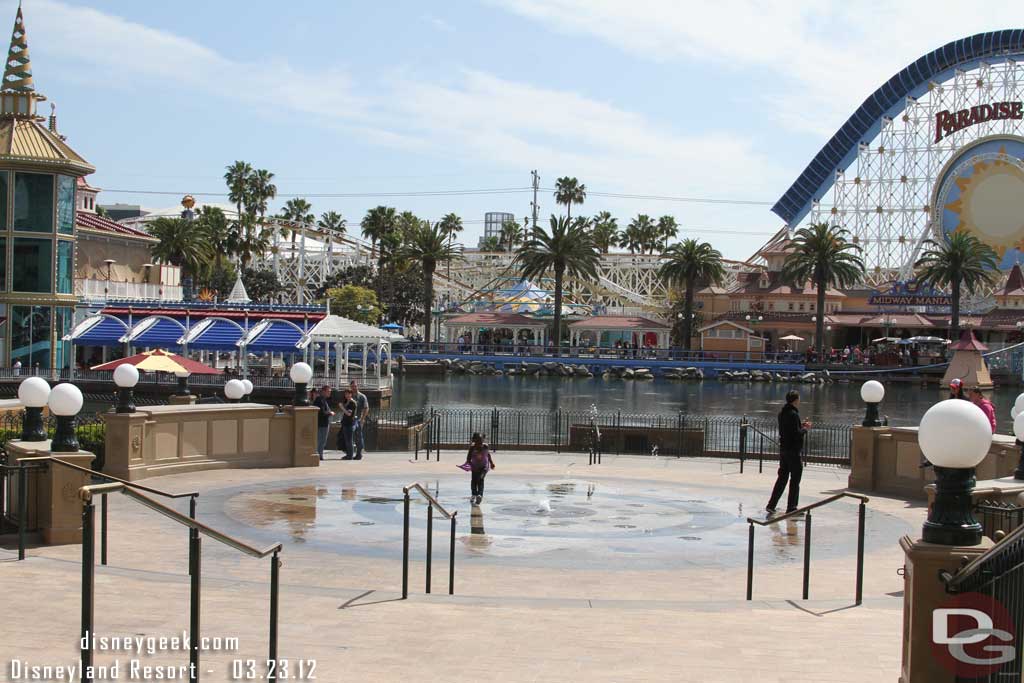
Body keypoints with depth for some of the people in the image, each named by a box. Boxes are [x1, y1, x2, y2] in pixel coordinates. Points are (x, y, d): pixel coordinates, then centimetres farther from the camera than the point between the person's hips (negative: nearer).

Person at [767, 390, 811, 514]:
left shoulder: (782, 413, 10)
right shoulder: (793, 414, -18)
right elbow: (796, 434, -22)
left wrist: (800, 425, 14)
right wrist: (805, 429, -5)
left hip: (783, 449, 8)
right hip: (793, 451, -8)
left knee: (782, 478, 14)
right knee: (795, 480, 2)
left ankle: (771, 505, 12)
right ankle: (791, 508, 6)